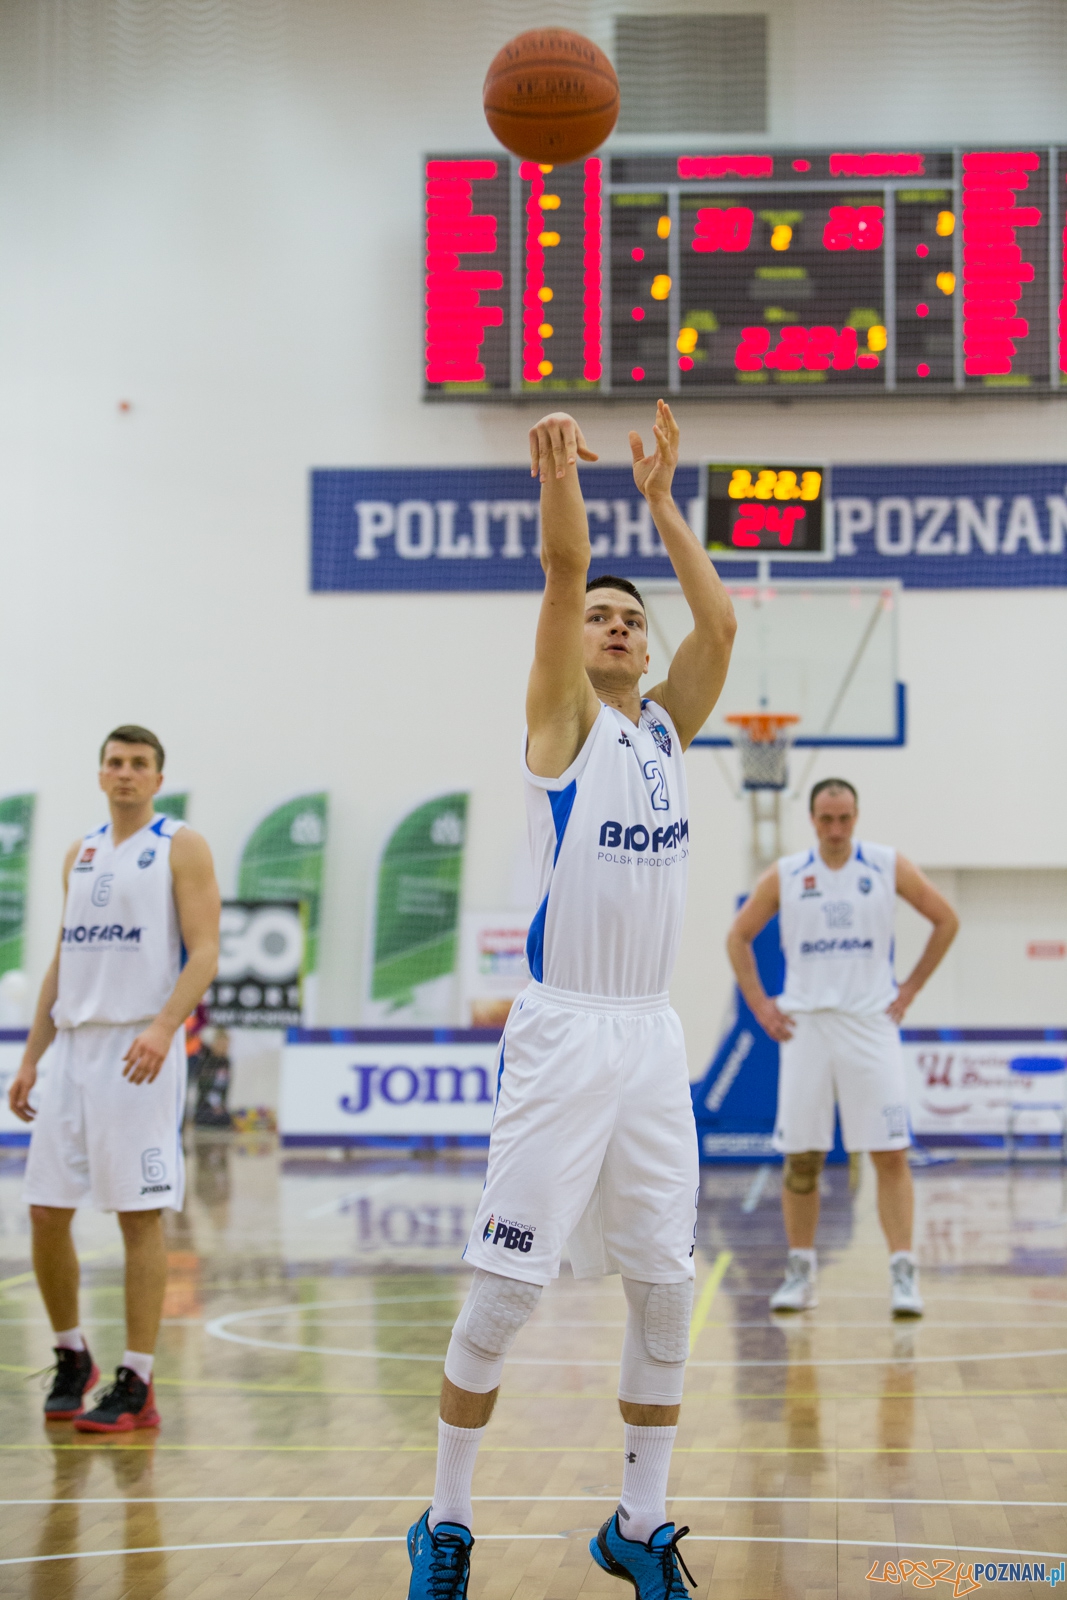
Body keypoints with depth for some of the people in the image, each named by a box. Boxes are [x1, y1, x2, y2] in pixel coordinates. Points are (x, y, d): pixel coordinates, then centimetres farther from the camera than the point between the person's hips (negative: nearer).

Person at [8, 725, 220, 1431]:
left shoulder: (182, 848, -1)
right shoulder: (81, 854, 17)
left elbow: (204, 952, -10)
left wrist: (163, 1028, -25)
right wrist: (31, 1058, 15)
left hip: (139, 1050, -6)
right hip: (74, 1048, 6)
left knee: (141, 1215, -5)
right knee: (46, 1213, 4)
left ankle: (137, 1386, 0)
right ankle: (72, 1358, 23)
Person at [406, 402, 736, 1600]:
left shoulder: (665, 728, 15)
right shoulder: (564, 720, 0)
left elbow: (719, 621, 5)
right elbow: (563, 575, -14)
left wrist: (661, 499, 5)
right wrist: (559, 476, -25)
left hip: (652, 1037, 6)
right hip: (563, 1034, -6)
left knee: (664, 1287, 6)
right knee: (502, 1290, -5)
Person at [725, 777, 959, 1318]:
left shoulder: (887, 867, 0)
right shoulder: (785, 875, 3)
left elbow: (946, 919, 7)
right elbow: (738, 936, 12)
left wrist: (910, 989, 2)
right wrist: (759, 1005, 3)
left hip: (870, 1024, -1)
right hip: (805, 1025, 1)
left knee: (890, 1153, -8)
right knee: (801, 1157, 3)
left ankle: (903, 1273, -7)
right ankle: (800, 1272, 12)